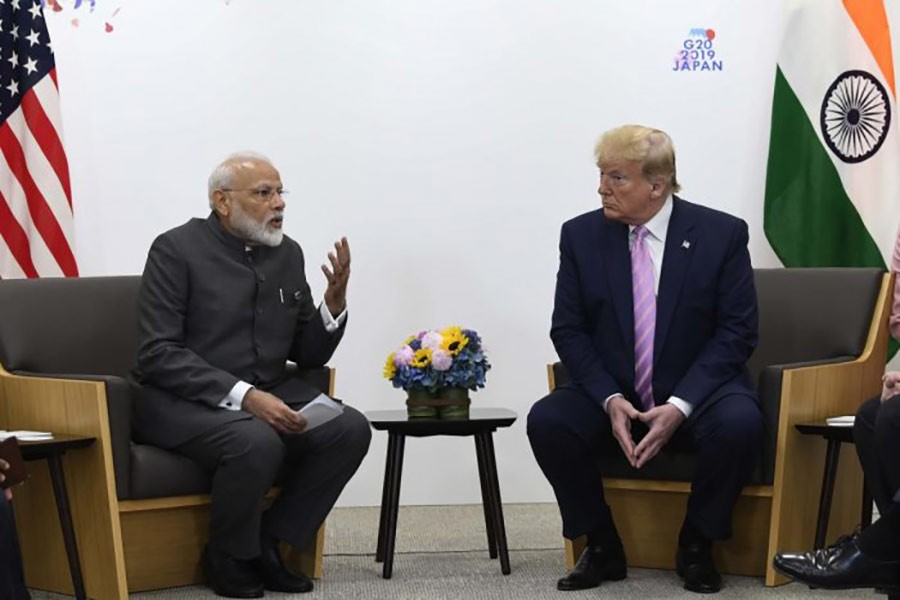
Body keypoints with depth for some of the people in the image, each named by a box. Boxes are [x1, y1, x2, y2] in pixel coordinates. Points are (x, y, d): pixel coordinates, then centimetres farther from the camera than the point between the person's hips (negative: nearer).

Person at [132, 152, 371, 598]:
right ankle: (229, 558, -6)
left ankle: (267, 543, -1)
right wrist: (244, 396, -28)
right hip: (181, 399, -6)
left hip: (265, 394, 6)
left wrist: (335, 301, -9)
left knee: (351, 429, -16)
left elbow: (308, 355, 11)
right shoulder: (177, 250, -10)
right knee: (257, 441, -34)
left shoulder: (288, 253, 7)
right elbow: (159, 355, -18)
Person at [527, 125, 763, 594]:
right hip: (612, 395, 2)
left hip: (696, 394, -2)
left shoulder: (722, 234, -7)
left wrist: (679, 405, -21)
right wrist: (609, 400, -17)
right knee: (546, 421, -25)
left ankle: (695, 546, -6)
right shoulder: (581, 235, -1)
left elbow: (736, 332, -8)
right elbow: (568, 330, 0)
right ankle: (602, 548, -4)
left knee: (739, 424, -33)